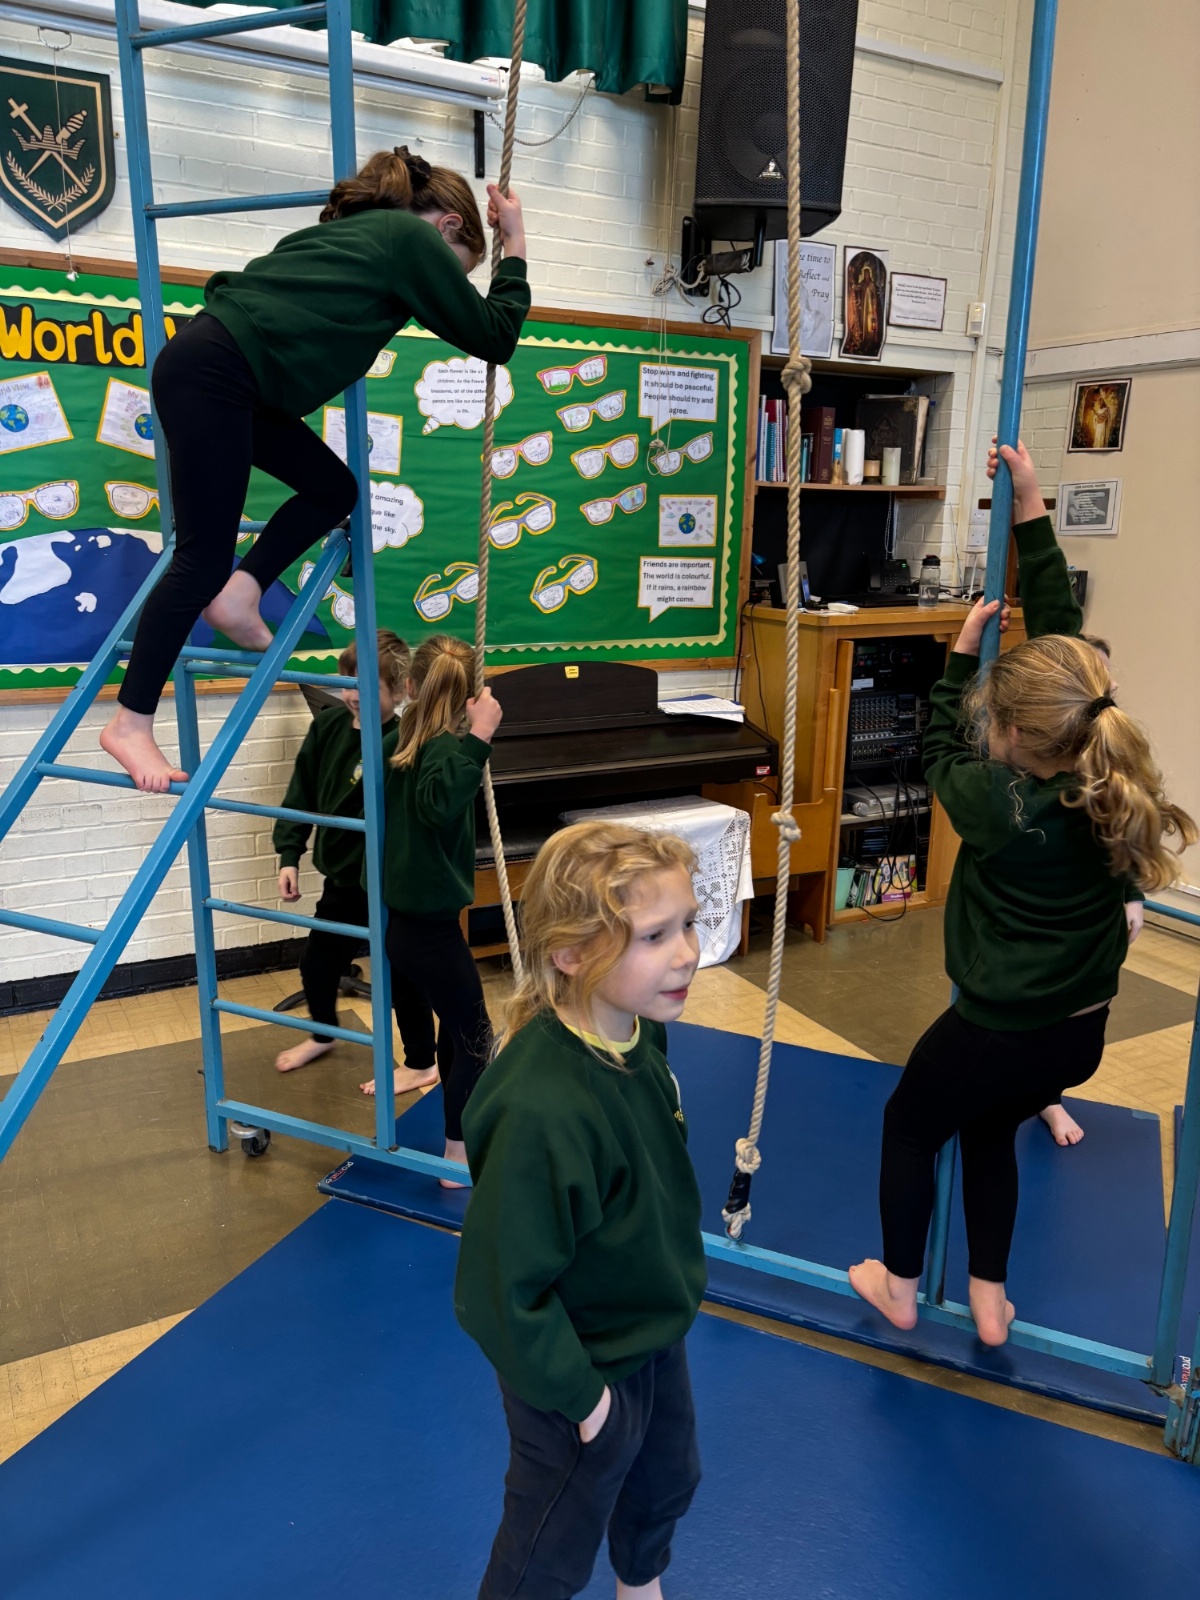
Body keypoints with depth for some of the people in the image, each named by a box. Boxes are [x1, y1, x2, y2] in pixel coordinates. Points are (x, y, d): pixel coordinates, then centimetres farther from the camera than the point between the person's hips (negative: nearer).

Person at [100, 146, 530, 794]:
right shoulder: (414, 237, 2)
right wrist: (515, 245, 16)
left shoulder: (361, 229, 26)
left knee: (333, 489, 15)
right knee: (204, 560, -8)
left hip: (220, 375, 9)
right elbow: (494, 336, 7)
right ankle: (130, 723, -3)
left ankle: (236, 596, 6)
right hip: (211, 377, -9)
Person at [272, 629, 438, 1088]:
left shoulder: (401, 745, -25)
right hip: (341, 877, 7)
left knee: (401, 973, 9)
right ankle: (323, 1034, 52)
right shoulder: (327, 726, -4)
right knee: (316, 961, 24)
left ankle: (421, 1063, 31)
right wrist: (289, 854, 0)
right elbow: (302, 793, 4)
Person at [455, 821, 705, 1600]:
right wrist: (575, 1392, -19)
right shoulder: (541, 1110, -41)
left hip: (656, 1335, 8)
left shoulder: (641, 1031, -14)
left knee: (666, 1484, 33)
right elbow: (505, 1283, -31)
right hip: (584, 1376, -8)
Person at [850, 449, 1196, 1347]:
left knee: (909, 1127, 21)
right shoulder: (1107, 768, -11)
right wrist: (1031, 509, 2)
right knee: (990, 1129, 29)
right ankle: (990, 1298, 40)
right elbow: (1062, 635, -4)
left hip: (999, 1033, -6)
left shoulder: (996, 802, -26)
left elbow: (940, 748, -3)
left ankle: (900, 1286, 38)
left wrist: (964, 650, 3)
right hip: (1083, 1031, 6)